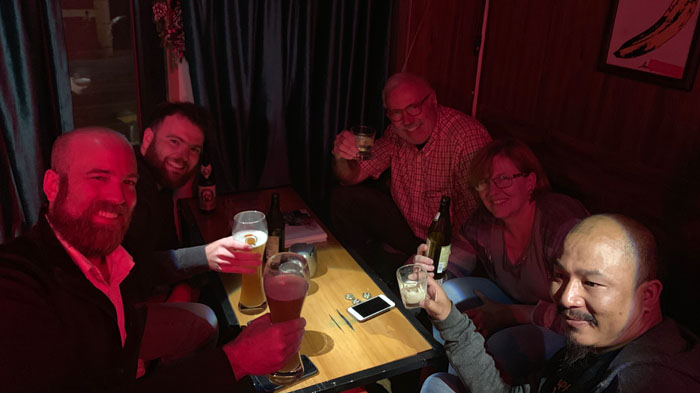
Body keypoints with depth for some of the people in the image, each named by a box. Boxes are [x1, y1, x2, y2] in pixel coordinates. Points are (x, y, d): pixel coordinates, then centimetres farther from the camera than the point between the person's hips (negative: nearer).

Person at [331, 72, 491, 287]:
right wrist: (340, 157, -20)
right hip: (405, 224, 7)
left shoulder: (468, 136, -27)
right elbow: (352, 177, 2)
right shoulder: (397, 132, -5)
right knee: (344, 199, 0)